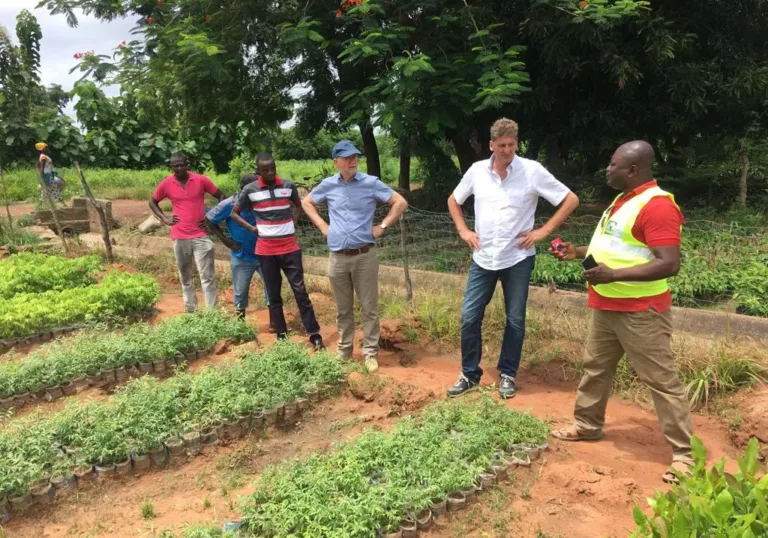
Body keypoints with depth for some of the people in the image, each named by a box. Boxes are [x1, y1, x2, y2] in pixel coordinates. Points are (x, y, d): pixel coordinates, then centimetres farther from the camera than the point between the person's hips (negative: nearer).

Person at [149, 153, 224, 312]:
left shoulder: (201, 180, -5)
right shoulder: (166, 184, 0)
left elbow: (221, 197, 5)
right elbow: (152, 202, 17)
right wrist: (164, 218, 3)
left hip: (201, 236, -2)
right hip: (180, 238, 2)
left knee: (208, 276, -4)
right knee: (185, 277, 13)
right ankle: (190, 310, 25)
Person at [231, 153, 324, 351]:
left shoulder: (288, 185, 0)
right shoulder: (250, 190, -4)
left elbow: (298, 205, 19)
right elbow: (234, 213, 8)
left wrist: (293, 224, 5)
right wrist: (251, 228, -3)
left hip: (290, 248, 0)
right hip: (266, 251, 0)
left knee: (300, 291, -1)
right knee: (273, 295, 8)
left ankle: (314, 335, 4)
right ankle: (282, 335, 20)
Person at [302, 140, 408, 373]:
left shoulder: (371, 183, -4)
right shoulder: (328, 185, 4)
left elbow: (400, 202, 0)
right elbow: (307, 202, 21)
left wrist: (382, 227, -5)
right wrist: (322, 226, 9)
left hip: (364, 255, -2)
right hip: (337, 257, 3)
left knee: (369, 307, 3)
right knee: (343, 308, 14)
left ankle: (370, 352, 13)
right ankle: (344, 350, 27)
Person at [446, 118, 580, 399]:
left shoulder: (532, 170, -9)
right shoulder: (477, 170, 0)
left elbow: (570, 200, -4)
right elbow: (453, 200, 17)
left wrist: (543, 231, -10)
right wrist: (463, 230, 4)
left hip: (518, 258, -2)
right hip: (483, 258, 3)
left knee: (515, 320, 7)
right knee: (469, 317, 2)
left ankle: (507, 375, 24)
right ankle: (470, 374, 18)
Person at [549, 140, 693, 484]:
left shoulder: (657, 205, -20)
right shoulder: (623, 199, 12)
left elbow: (669, 264, -27)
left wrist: (613, 275, -31)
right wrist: (578, 252, 13)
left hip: (641, 312, -10)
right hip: (607, 306, 10)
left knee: (661, 379, -1)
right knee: (595, 366, 19)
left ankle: (684, 453, 10)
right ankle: (587, 425, 36)